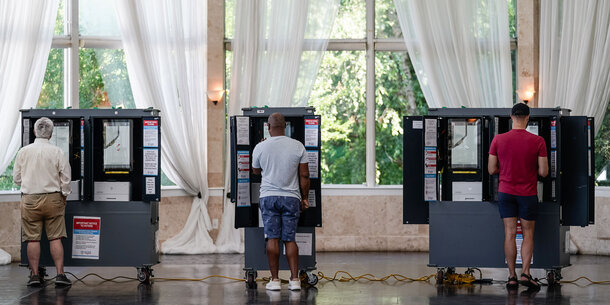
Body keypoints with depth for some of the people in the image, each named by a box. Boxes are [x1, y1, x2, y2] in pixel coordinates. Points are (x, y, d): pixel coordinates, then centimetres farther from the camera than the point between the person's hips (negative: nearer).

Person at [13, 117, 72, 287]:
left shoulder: (24, 152, -2)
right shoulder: (57, 152, -6)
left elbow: (16, 178, 6)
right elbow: (66, 177, -2)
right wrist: (63, 195, 13)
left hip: (29, 199, 1)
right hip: (53, 198, 0)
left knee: (33, 239, 5)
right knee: (55, 238, 2)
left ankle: (34, 275, 6)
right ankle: (60, 274, -1)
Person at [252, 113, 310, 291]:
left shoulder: (260, 147, -3)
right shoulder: (298, 146, -1)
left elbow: (256, 171, 14)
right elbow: (304, 175, 1)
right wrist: (305, 198, 10)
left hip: (268, 196, -1)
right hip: (291, 197, 1)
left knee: (272, 238, 0)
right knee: (290, 239, 5)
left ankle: (274, 280, 0)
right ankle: (294, 279, 1)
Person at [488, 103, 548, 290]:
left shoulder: (498, 140, -7)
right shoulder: (538, 141, -10)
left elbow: (491, 170, -2)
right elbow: (544, 172, -9)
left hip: (505, 192, 1)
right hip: (528, 194, -1)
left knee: (510, 233, 5)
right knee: (528, 233, 8)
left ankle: (512, 277, 4)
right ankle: (525, 273, -4)